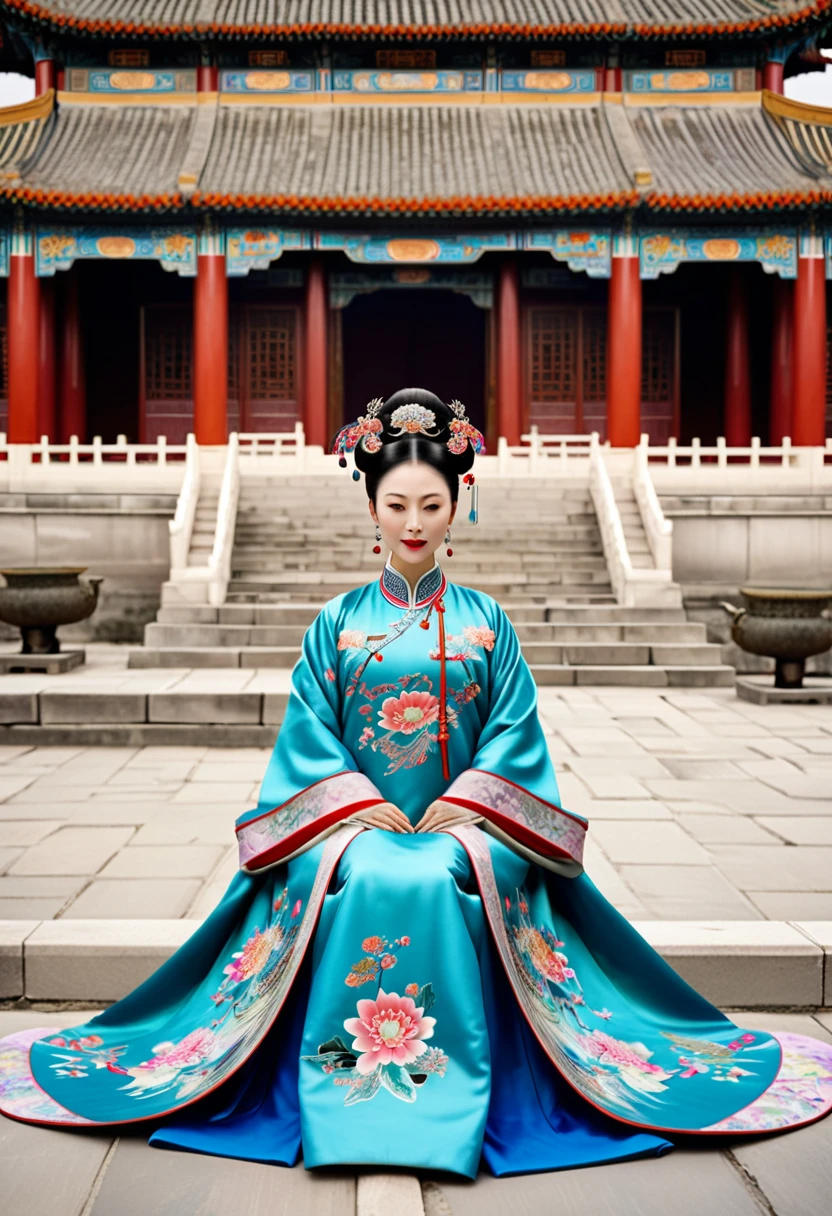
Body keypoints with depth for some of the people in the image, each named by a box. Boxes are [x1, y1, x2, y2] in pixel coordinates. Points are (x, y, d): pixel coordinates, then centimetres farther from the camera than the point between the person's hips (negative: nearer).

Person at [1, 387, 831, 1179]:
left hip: (465, 823, 0)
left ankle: (463, 1112, -19)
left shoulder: (486, 621, 9)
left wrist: (463, 804, -11)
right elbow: (310, 731, 3)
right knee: (362, 882, -32)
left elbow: (513, 730, 3)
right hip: (354, 820, 1)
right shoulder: (336, 623, 9)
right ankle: (340, 1104, -18)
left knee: (442, 882, -32)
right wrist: (359, 805, -11)